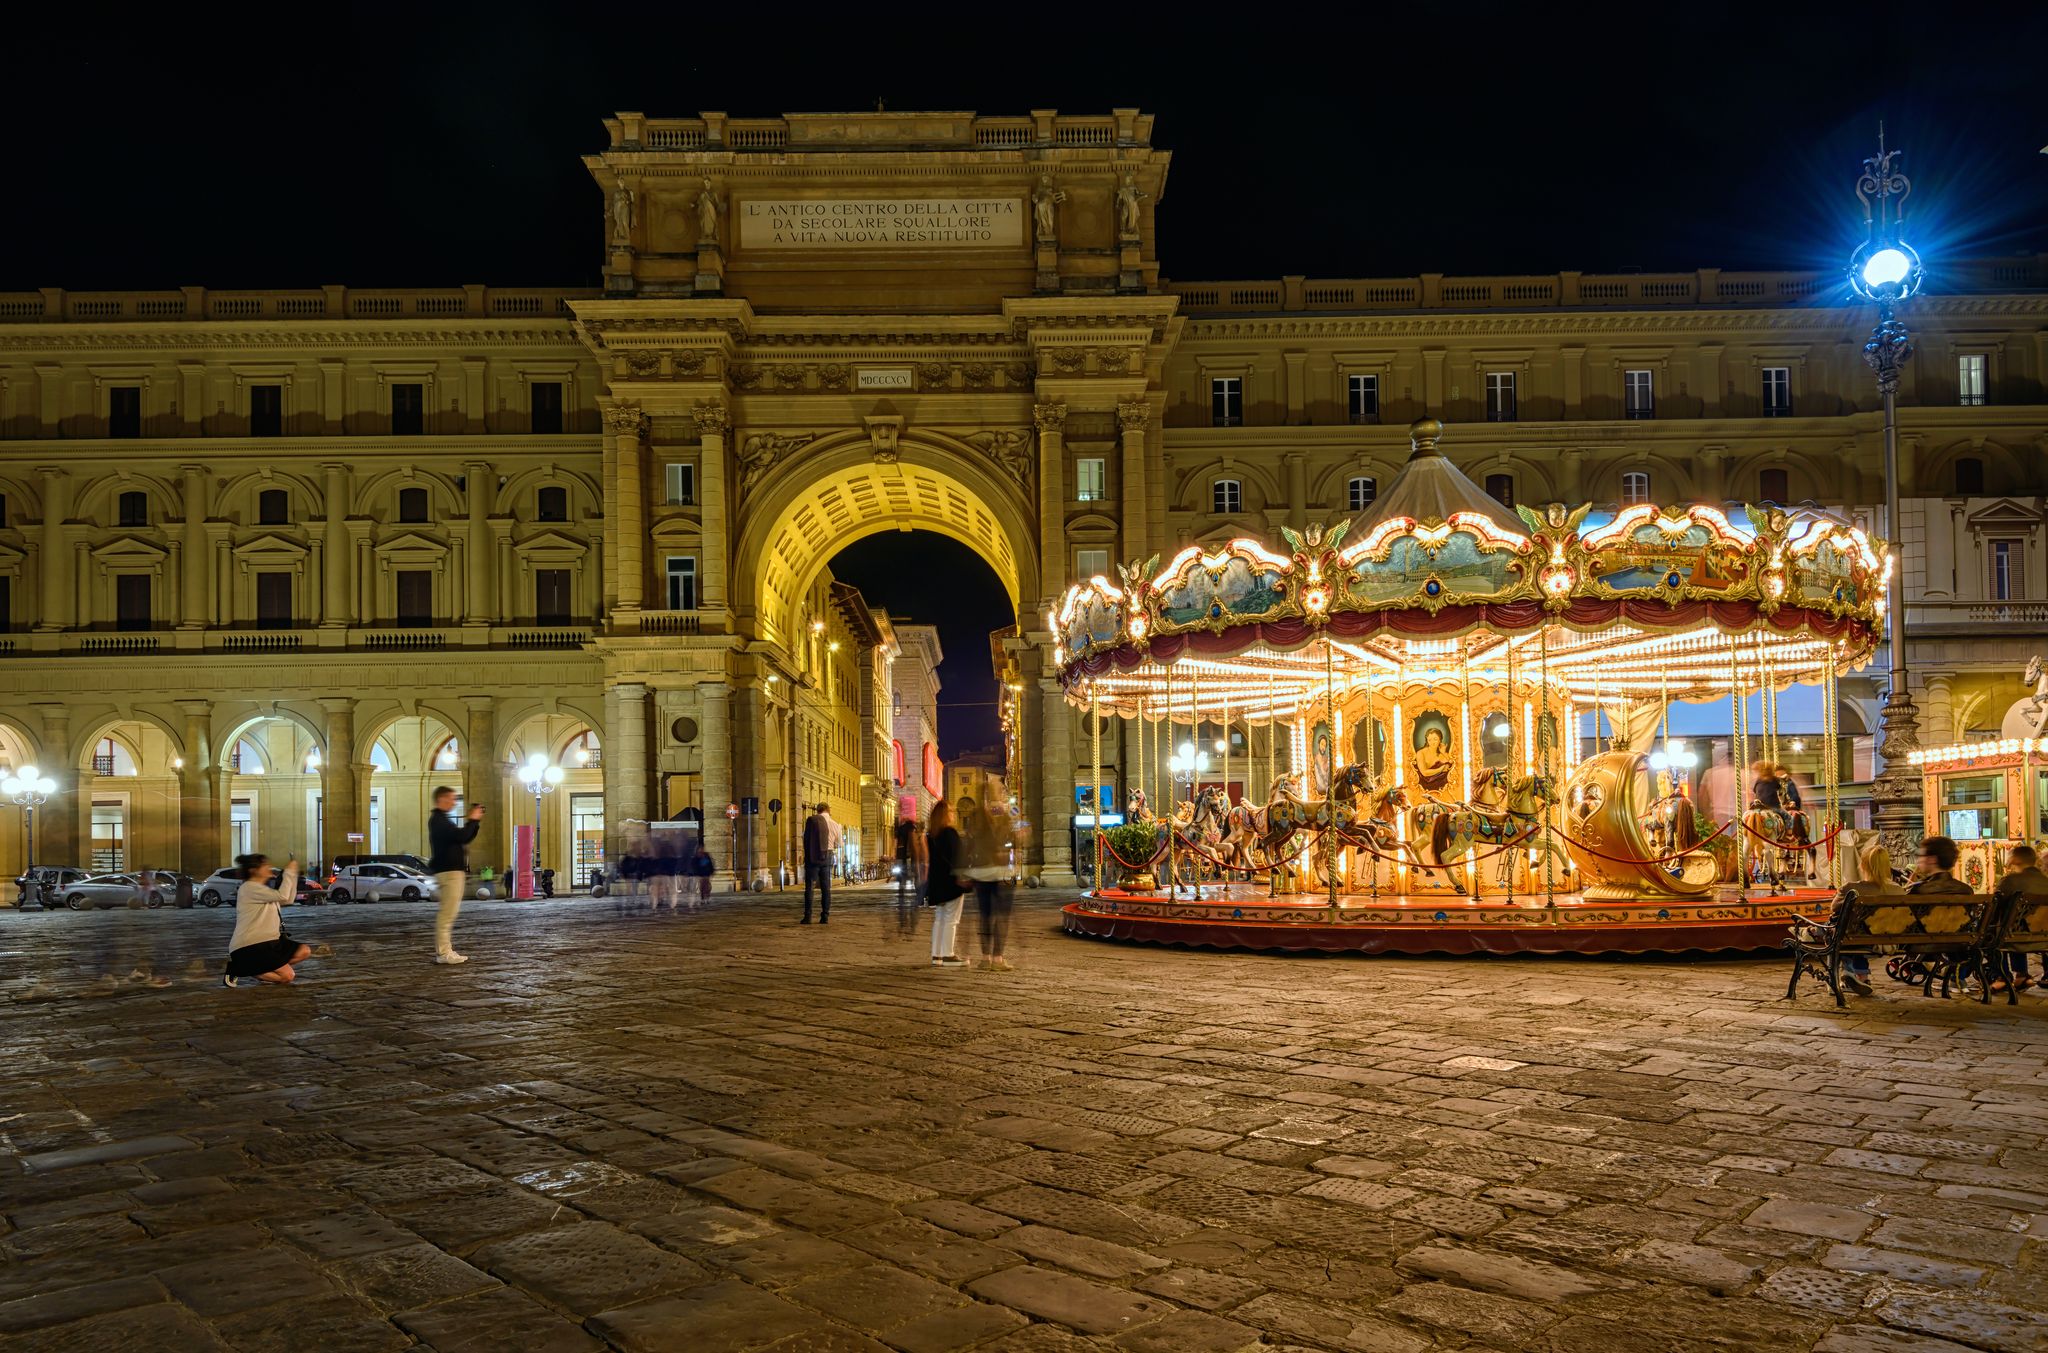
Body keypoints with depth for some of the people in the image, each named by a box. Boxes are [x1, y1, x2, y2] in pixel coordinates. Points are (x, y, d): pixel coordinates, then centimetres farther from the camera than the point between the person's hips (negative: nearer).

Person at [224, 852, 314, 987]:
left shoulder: (261, 888, 18)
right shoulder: (249, 888, -13)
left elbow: (288, 900, 16)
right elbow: (282, 896, -23)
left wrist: (293, 874, 9)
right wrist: (289, 871, -14)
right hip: (248, 947, -10)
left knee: (305, 951, 3)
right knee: (287, 976, -18)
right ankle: (239, 969, -5)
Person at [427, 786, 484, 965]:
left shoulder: (442, 819, 21)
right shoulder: (439, 820, -12)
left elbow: (465, 838, 22)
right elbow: (461, 836, -23)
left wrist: (474, 821, 11)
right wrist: (472, 820, -10)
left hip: (452, 870, 11)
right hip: (449, 871, -11)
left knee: (448, 913, 12)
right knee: (447, 912, -11)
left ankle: (444, 950, 15)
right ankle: (444, 953, -12)